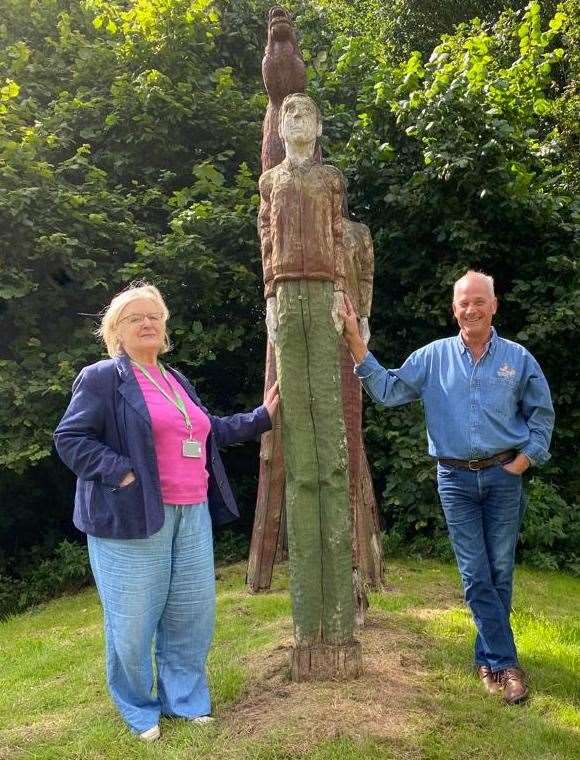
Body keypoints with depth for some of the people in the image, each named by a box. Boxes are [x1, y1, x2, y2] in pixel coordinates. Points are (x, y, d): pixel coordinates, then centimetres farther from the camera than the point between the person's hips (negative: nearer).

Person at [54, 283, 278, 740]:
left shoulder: (176, 381, 18)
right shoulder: (102, 378, -5)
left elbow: (209, 432, 26)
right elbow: (69, 438, -10)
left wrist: (262, 416, 24)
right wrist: (120, 472, -20)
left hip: (191, 514, 7)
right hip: (134, 516, -7)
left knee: (193, 611, 13)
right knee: (134, 618, 4)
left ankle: (184, 697, 32)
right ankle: (139, 710, 25)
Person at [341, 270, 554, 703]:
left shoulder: (518, 358, 2)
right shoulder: (433, 357, 1)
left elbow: (542, 415, 8)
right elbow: (388, 390, -4)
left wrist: (521, 462, -2)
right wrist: (356, 343, -12)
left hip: (503, 476, 1)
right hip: (455, 478, 0)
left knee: (500, 571, 9)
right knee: (476, 576, 1)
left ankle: (489, 658, 25)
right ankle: (505, 661, 11)